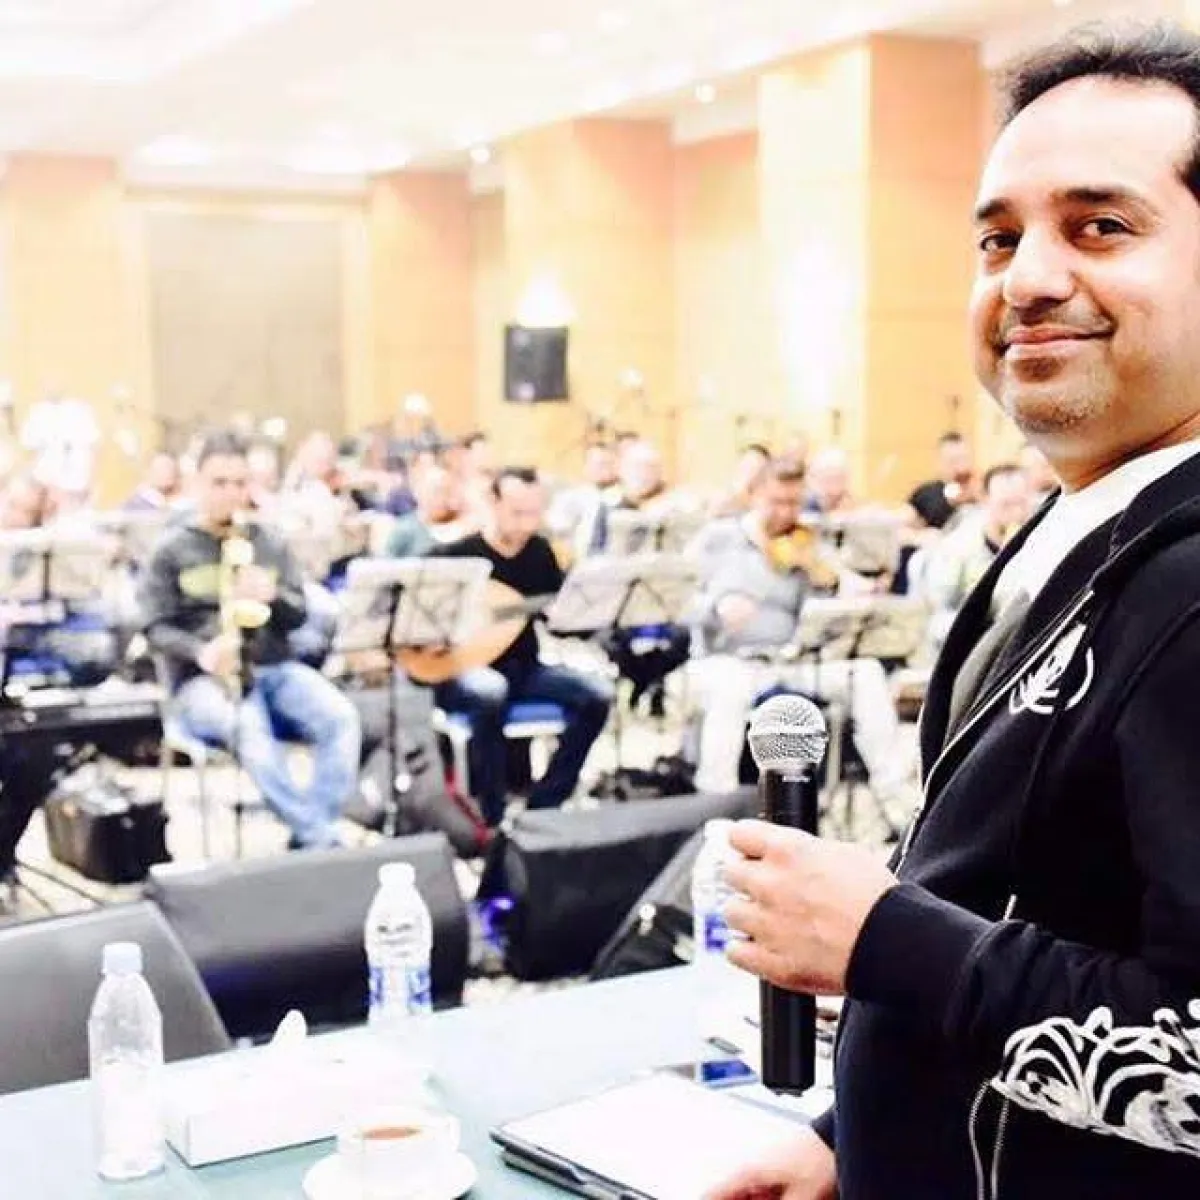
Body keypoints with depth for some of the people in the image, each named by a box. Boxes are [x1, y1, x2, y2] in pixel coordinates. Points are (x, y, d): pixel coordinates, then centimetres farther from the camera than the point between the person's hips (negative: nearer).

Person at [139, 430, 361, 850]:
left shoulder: (270, 544, 15)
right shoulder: (172, 551, 5)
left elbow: (298, 615, 10)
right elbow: (156, 628, -2)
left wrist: (273, 595, -14)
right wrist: (201, 652, -22)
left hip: (274, 668, 4)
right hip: (203, 679, -3)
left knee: (341, 717, -26)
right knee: (249, 727, -38)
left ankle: (309, 838, -22)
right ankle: (321, 839, -32)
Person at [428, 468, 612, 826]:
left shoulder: (539, 551, 4)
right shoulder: (453, 555, -12)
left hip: (521, 668, 6)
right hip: (458, 670, -5)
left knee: (597, 694, -16)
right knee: (491, 692, -41)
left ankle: (543, 806, -7)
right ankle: (494, 818, -25)